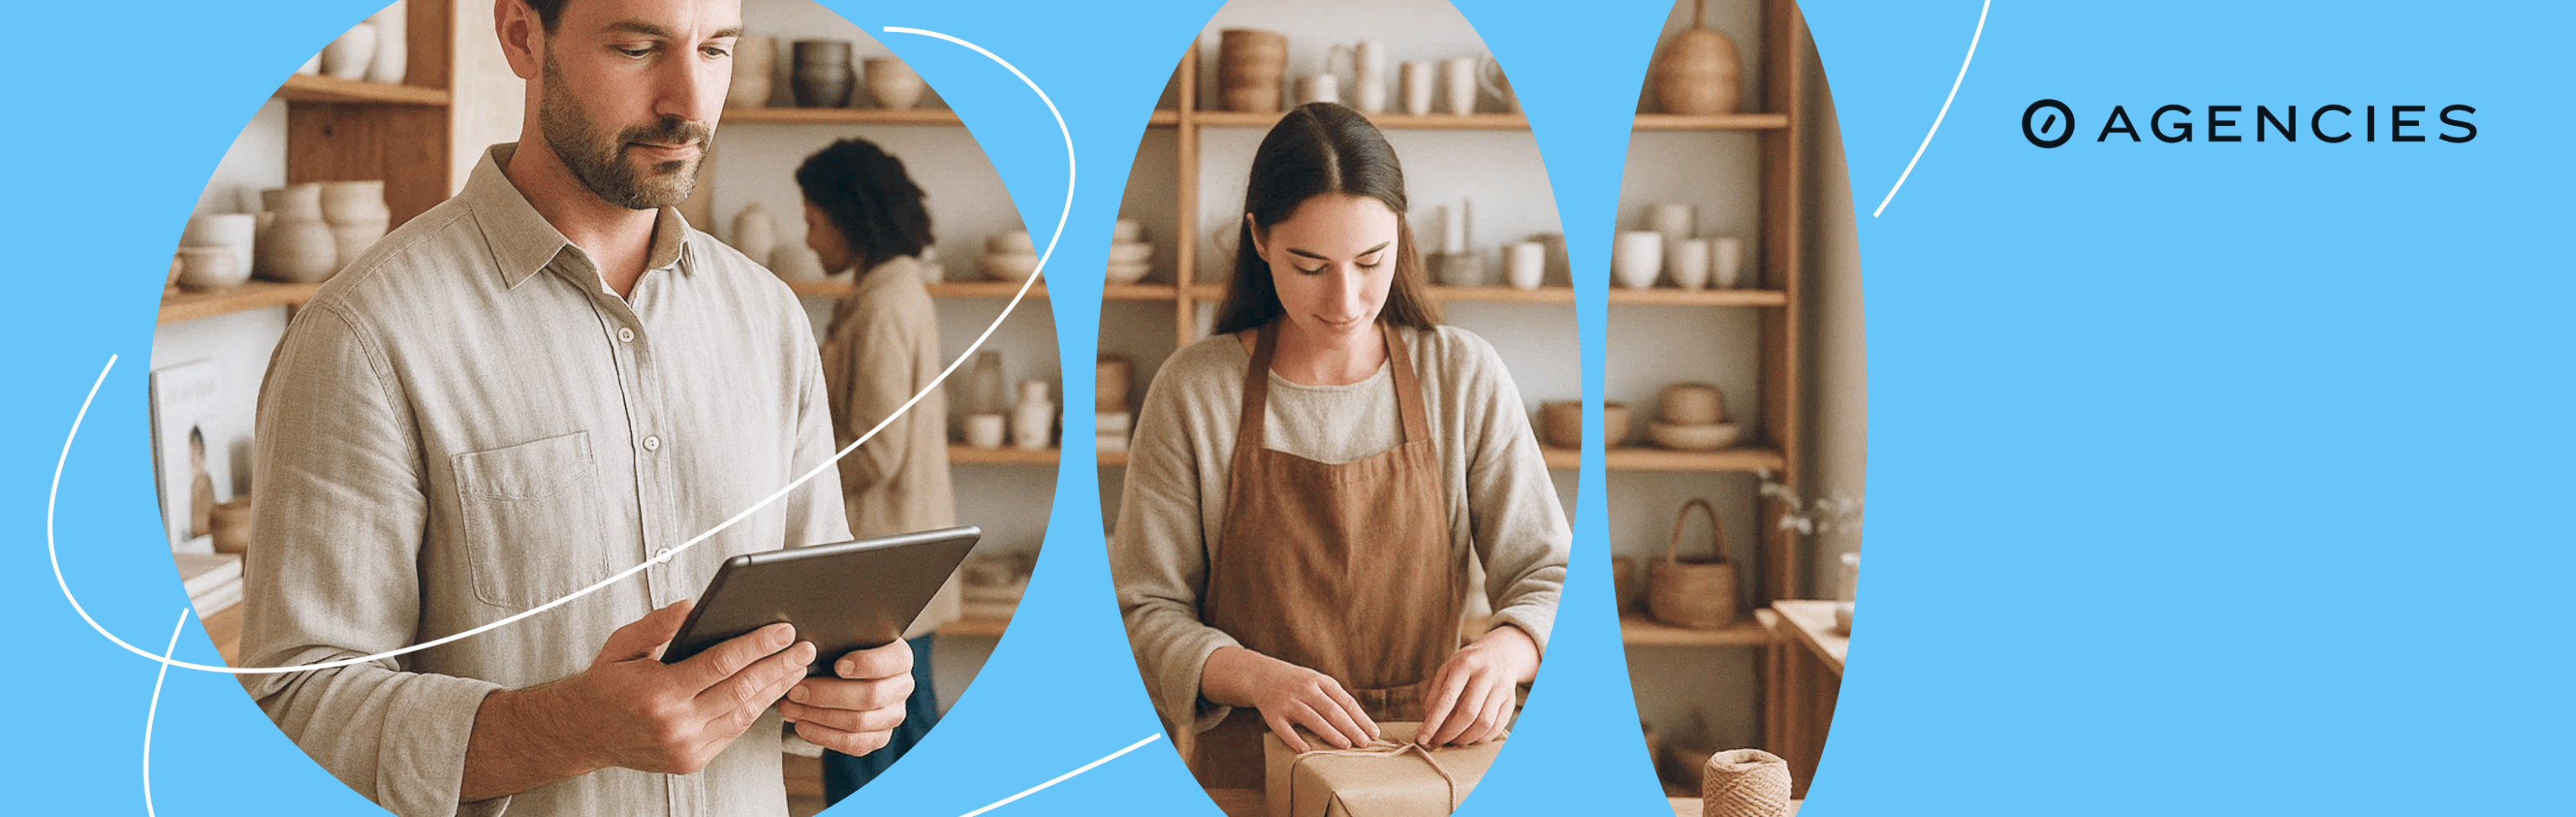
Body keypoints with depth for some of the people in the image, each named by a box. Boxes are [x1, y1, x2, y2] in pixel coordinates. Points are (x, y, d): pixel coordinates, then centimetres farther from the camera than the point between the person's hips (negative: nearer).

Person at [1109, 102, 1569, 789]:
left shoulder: (1465, 377, 2)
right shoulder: (1192, 392, -1)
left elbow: (1550, 576, 3)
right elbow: (1144, 611, 0)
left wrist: (1505, 649, -19)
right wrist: (1256, 677, -19)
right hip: (1246, 768, -1)